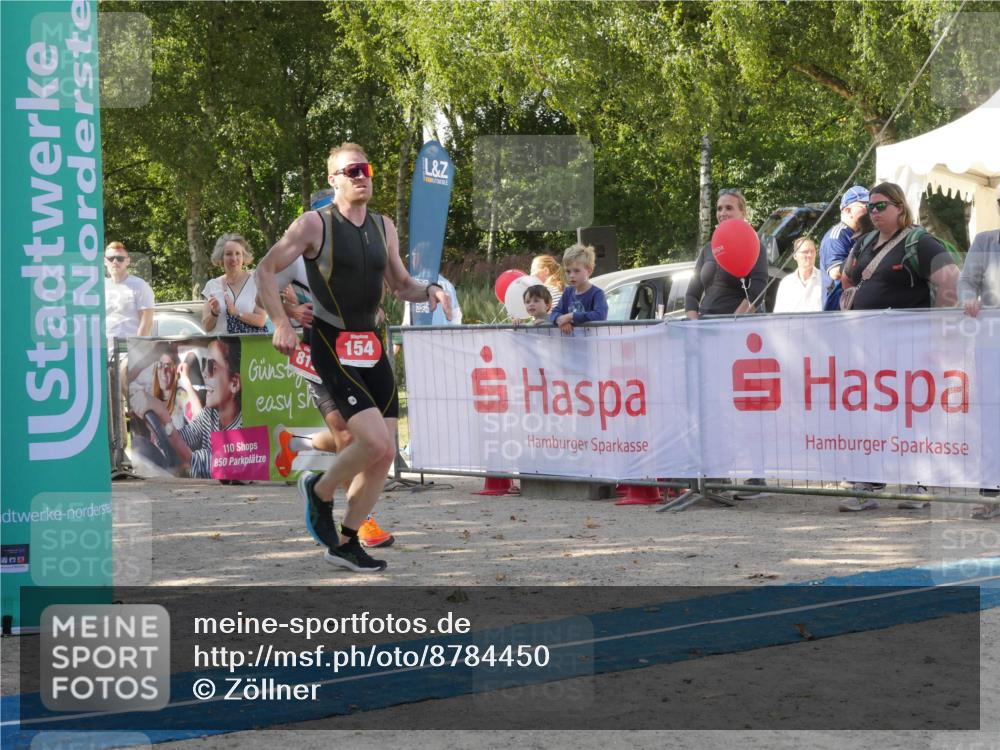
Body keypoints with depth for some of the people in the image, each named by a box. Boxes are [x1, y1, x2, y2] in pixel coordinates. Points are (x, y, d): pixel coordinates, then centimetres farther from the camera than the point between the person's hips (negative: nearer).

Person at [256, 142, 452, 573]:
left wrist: (429, 292, -2)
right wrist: (281, 323, -14)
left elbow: (400, 285, 19)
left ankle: (346, 544, 16)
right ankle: (319, 491, 8)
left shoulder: (384, 227, 11)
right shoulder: (315, 224, -7)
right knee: (376, 441, -20)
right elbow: (266, 270, -3)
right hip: (331, 345, -7)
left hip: (371, 344, 7)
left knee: (384, 455, 3)